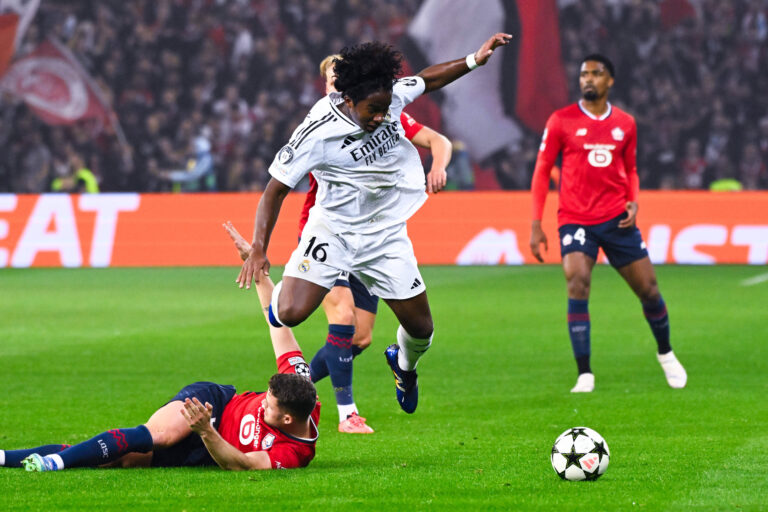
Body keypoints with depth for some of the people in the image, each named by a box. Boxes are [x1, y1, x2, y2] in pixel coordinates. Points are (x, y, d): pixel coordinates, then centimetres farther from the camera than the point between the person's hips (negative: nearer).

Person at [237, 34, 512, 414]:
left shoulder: (390, 96, -12)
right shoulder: (317, 133, -26)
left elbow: (427, 80, 11)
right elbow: (276, 189, -20)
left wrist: (474, 61, 5)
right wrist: (258, 249, -28)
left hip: (386, 233, 4)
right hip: (333, 229, -4)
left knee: (420, 328, 6)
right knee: (291, 313, -24)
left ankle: (404, 363, 43)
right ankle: (279, 295, 15)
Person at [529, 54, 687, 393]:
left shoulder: (625, 124, 8)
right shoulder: (562, 121, -1)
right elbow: (542, 171, 2)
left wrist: (633, 202, 0)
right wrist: (536, 224, -4)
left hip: (616, 219, 3)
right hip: (575, 221, -3)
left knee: (648, 288, 4)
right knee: (577, 285, -21)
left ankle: (666, 354, 31)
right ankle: (584, 375, -17)